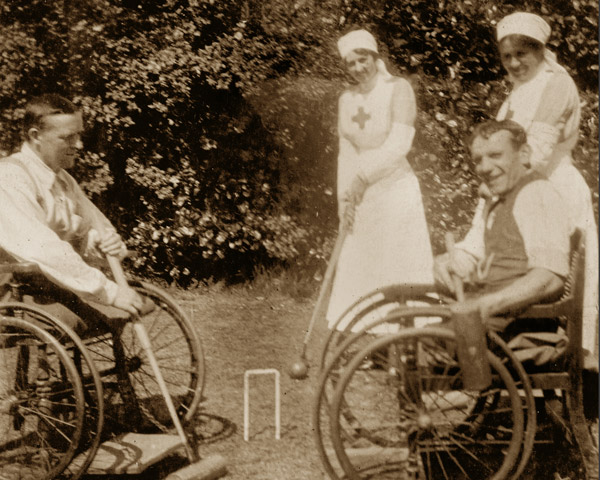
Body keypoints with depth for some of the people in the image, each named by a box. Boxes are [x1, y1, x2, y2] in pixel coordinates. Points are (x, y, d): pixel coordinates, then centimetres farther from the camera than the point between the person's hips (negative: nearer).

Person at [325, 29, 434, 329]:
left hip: (395, 190, -6)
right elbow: (346, 151, 11)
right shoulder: (347, 99, 11)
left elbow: (399, 145, -14)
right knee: (356, 270, 5)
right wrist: (345, 197, 2)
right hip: (362, 198, 6)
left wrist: (363, 176, -14)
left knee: (399, 270, -6)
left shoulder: (398, 89, -6)